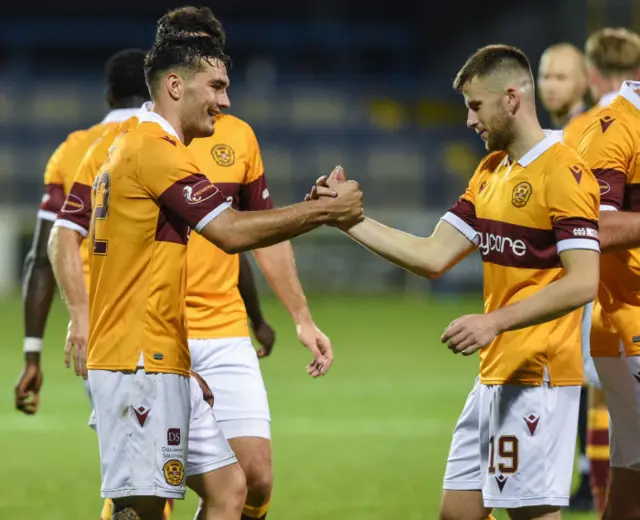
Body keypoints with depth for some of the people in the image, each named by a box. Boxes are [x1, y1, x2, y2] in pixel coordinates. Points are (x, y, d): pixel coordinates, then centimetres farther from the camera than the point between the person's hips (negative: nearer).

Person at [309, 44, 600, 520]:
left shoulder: (563, 172, -13)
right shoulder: (491, 171, 15)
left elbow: (583, 282, -21)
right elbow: (433, 257, 13)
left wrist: (496, 322, -26)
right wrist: (348, 218, 7)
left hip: (539, 375, -9)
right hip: (495, 374, 9)